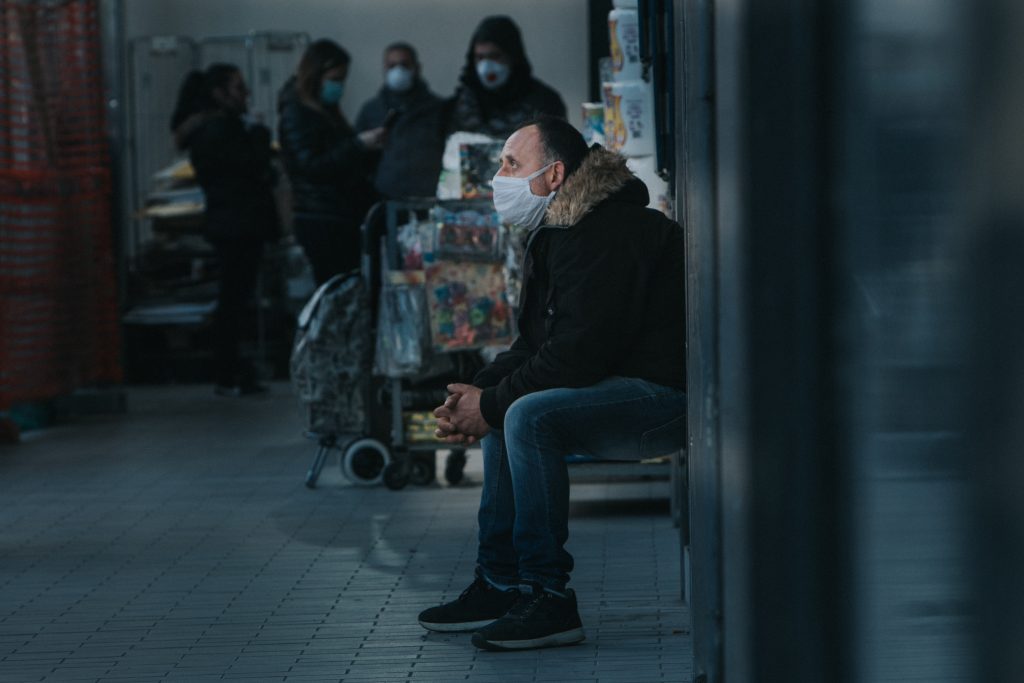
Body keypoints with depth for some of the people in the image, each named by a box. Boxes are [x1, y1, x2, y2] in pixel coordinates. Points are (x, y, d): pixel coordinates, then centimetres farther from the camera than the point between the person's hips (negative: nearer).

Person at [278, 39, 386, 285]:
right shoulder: (296, 115, -7)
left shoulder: (325, 112, 20)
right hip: (323, 221, -9)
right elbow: (311, 166, -17)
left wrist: (369, 144, 12)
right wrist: (359, 144, -17)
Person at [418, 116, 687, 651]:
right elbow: (538, 342, 16)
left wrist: (491, 404, -15)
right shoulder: (558, 233, 14)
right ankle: (499, 586, 15)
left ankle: (549, 601, -21)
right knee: (506, 411, 15)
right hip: (628, 390, 11)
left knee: (529, 415, -26)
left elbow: (579, 351, -25)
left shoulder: (607, 235, -19)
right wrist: (480, 392, -1)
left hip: (665, 395, -11)